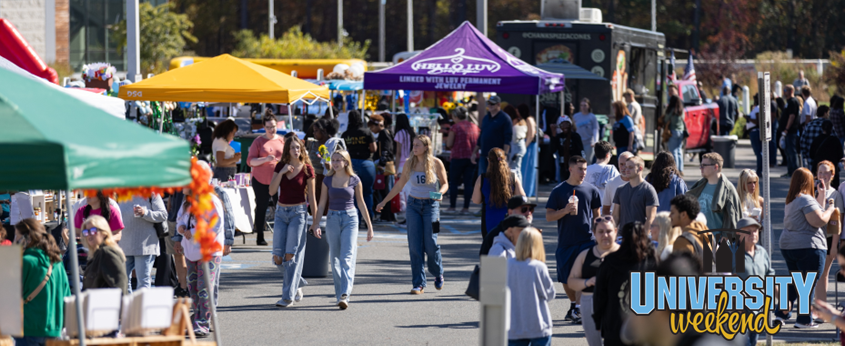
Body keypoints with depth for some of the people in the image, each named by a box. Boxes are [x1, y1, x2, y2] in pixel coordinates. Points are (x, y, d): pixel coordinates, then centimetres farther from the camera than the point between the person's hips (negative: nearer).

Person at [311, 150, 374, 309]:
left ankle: (345, 295, -24)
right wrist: (316, 224, 0)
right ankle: (340, 294, 17)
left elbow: (361, 203, 6)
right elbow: (322, 203, 9)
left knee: (347, 257, -15)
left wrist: (369, 225, 9)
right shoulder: (327, 181, 5)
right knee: (335, 259, 7)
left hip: (350, 219, -3)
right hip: (332, 219, 3)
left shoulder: (354, 180, 0)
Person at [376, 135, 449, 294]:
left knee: (430, 244, -5)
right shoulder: (410, 163, 3)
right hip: (413, 205, 2)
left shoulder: (436, 163, -4)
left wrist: (440, 193, -18)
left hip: (431, 205, -2)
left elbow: (445, 184, 4)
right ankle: (418, 283, 0)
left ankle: (438, 274, 23)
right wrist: (384, 202, 12)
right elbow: (400, 185, 12)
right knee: (414, 245, -4)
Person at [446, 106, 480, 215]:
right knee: (468, 183, 4)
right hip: (471, 158, 4)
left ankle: (452, 206, 5)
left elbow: (449, 144, -9)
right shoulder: (474, 127, 7)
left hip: (458, 158, -4)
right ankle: (466, 208, 2)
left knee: (453, 182, 6)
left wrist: (447, 139, 11)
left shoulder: (455, 127, -8)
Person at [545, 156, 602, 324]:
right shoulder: (559, 191, 1)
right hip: (565, 241, 1)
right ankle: (574, 305, 28)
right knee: (567, 279, 9)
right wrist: (565, 210, -17)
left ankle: (577, 309, -6)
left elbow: (597, 215, 15)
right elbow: (549, 216, -1)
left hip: (587, 240, -1)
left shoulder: (592, 190, 6)